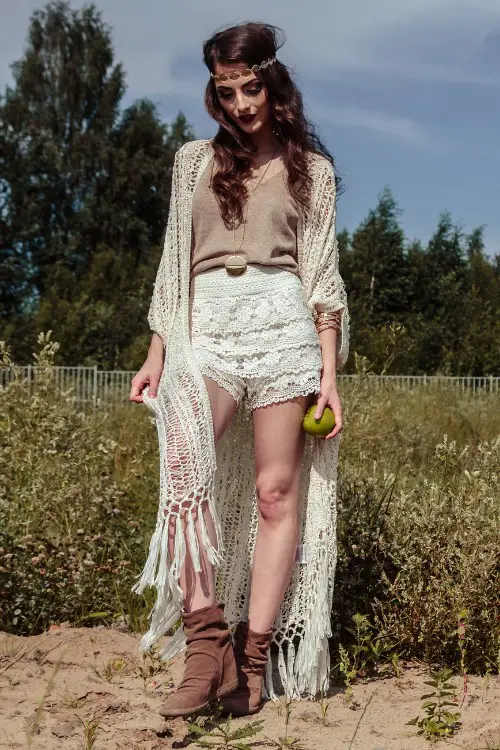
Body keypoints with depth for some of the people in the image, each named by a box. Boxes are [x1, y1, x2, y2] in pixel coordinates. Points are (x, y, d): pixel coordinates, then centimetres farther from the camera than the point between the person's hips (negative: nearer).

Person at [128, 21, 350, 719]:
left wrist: (330, 373, 0)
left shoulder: (312, 169, 12)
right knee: (184, 466, -22)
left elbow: (321, 273, 8)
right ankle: (206, 645, -20)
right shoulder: (195, 160, 17)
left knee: (277, 491, -5)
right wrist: (158, 353, 8)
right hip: (208, 327, 1)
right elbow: (175, 263, 16)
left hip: (282, 324, -1)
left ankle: (252, 656, 0)